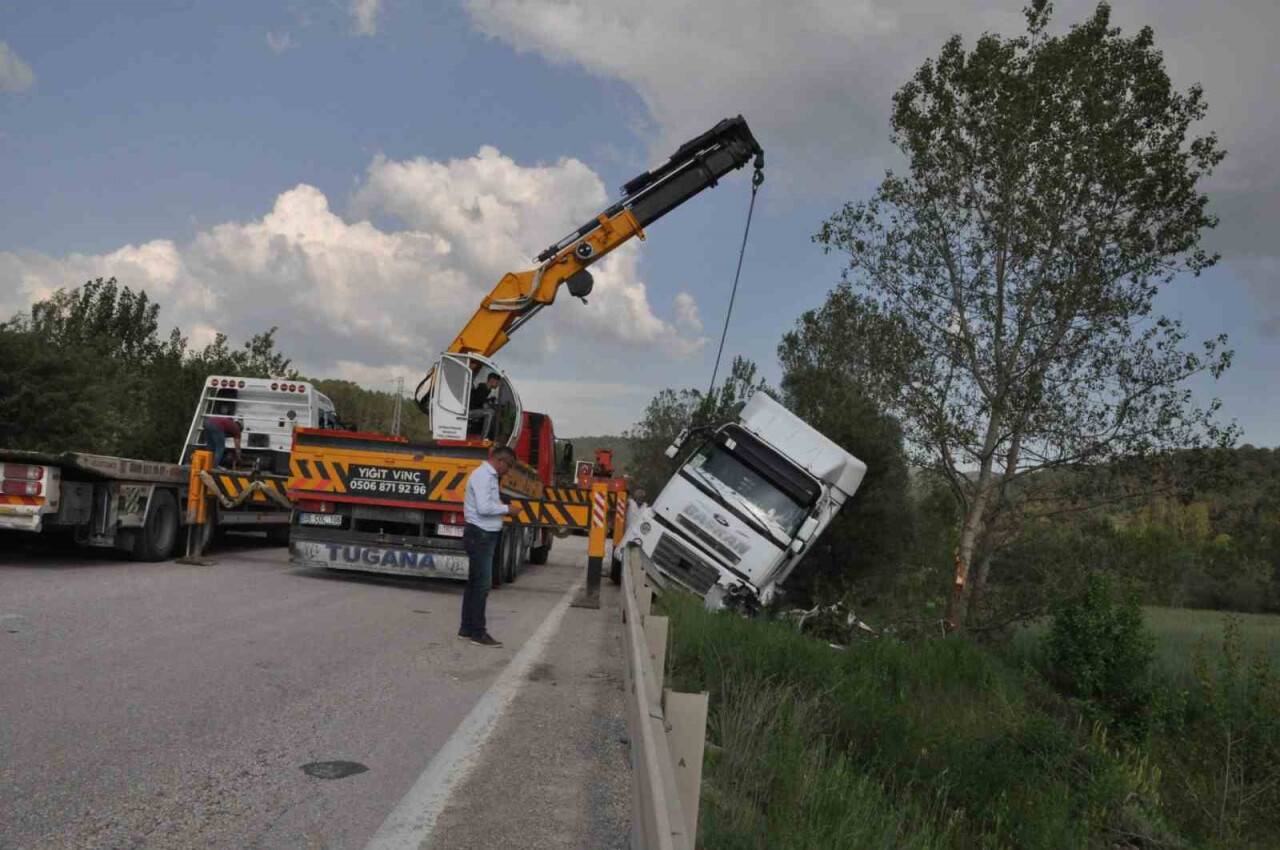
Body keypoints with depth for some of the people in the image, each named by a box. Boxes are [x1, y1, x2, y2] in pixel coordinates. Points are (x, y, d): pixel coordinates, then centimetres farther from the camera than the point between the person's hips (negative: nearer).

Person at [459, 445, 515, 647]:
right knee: (481, 585, -6)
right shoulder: (483, 475, -16)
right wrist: (506, 509, -13)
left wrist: (501, 504, 4)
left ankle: (466, 630, 21)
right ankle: (478, 633, -1)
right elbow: (484, 508, -24)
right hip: (480, 535, -11)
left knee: (474, 584, 14)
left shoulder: (489, 476, 17)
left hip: (485, 535, 11)